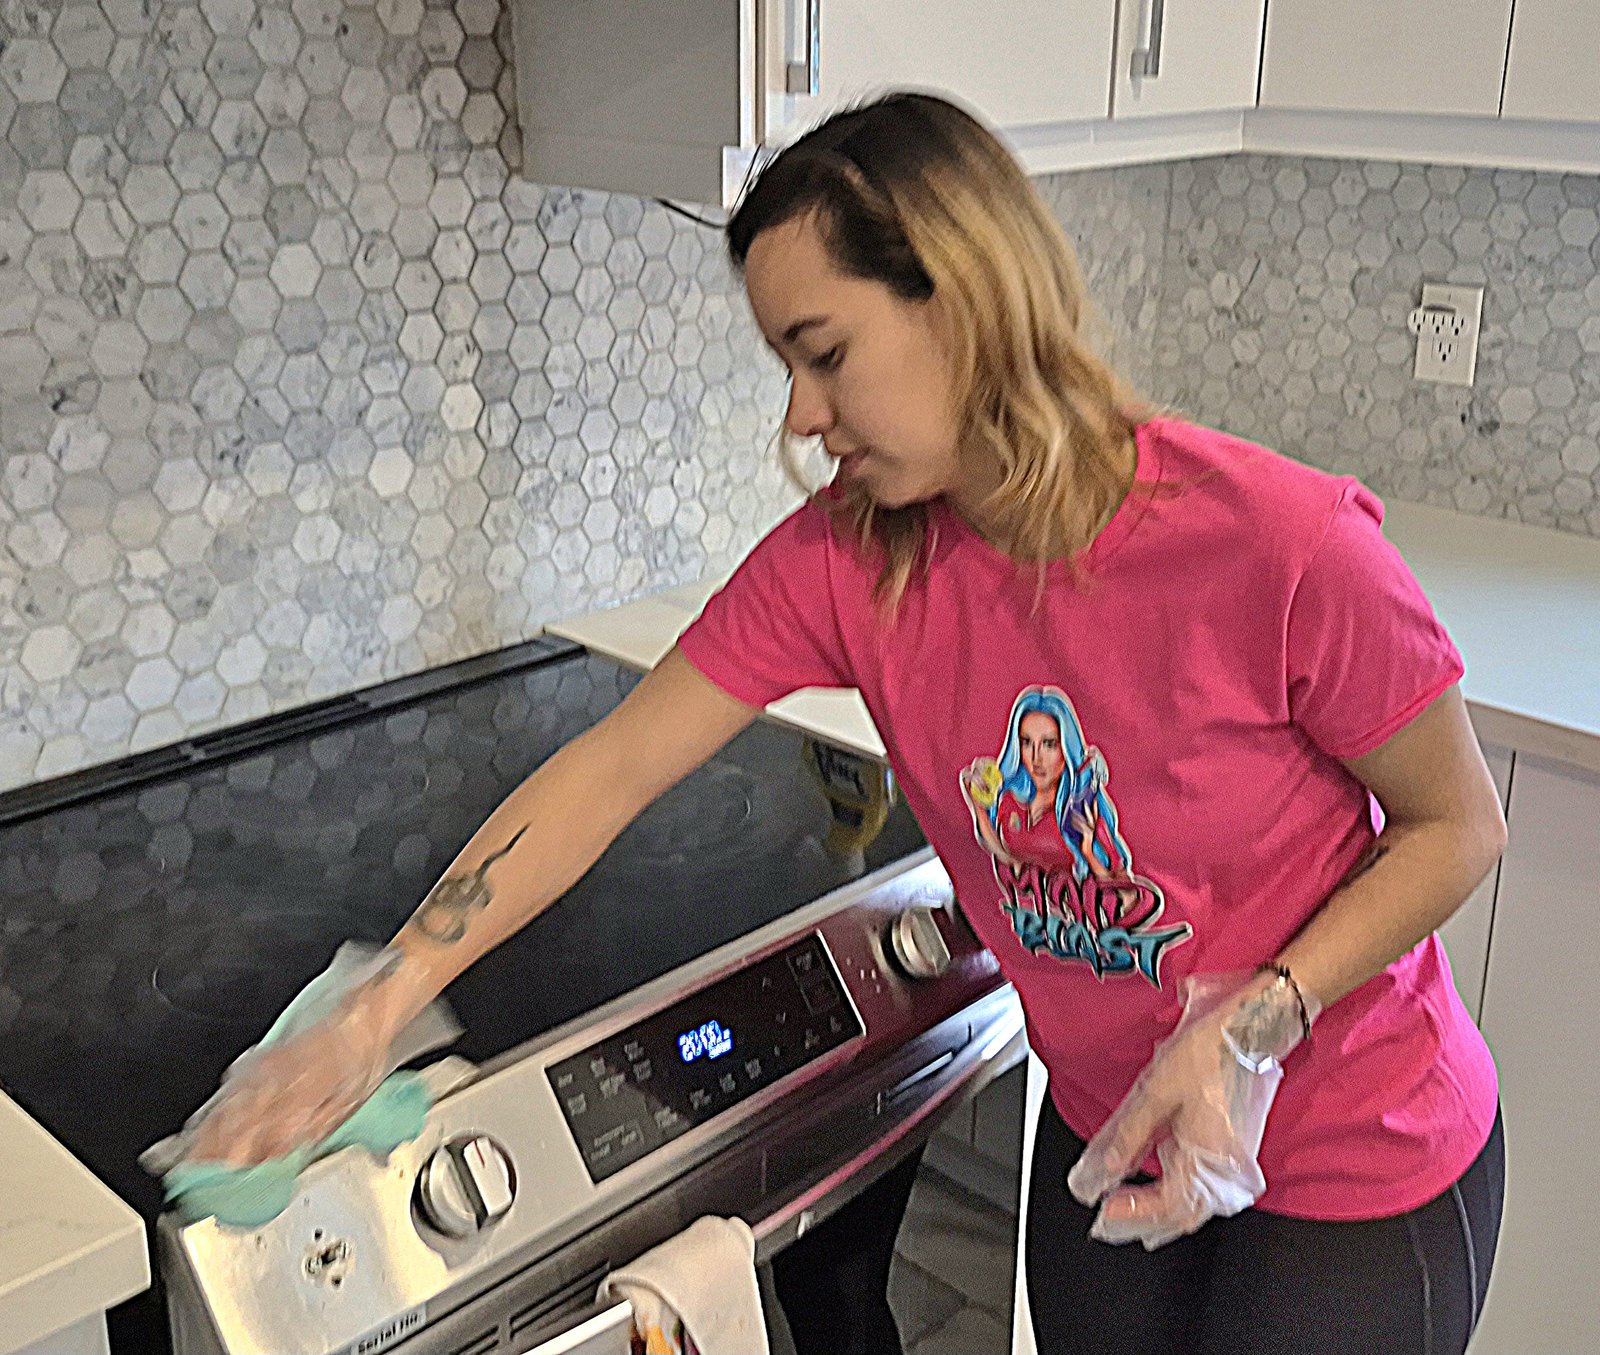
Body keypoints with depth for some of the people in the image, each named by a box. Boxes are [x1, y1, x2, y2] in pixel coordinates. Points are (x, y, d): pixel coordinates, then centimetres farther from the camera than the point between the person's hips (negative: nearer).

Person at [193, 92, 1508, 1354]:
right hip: (1111, 1136, 4)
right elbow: (611, 768, -14)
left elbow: (1458, 825, -14)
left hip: (1359, 1168, -3)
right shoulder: (845, 559, -16)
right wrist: (374, 1017, -18)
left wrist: (1256, 1024, -28)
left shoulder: (1277, 540, -29)